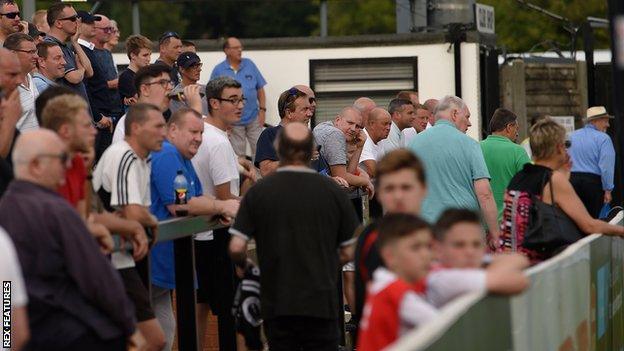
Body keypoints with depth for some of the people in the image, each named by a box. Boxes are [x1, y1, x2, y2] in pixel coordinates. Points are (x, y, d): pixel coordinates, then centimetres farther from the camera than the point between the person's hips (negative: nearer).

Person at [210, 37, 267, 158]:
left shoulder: (249, 65, 6)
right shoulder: (218, 71, -2)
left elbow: (260, 89, 9)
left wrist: (262, 110, 0)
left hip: (254, 119, 2)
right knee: (238, 157, 6)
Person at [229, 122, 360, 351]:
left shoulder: (259, 192, -4)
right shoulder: (332, 191, -2)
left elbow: (236, 248, -8)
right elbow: (349, 252, 2)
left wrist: (244, 266, 13)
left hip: (277, 304, 0)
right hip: (322, 302, 0)